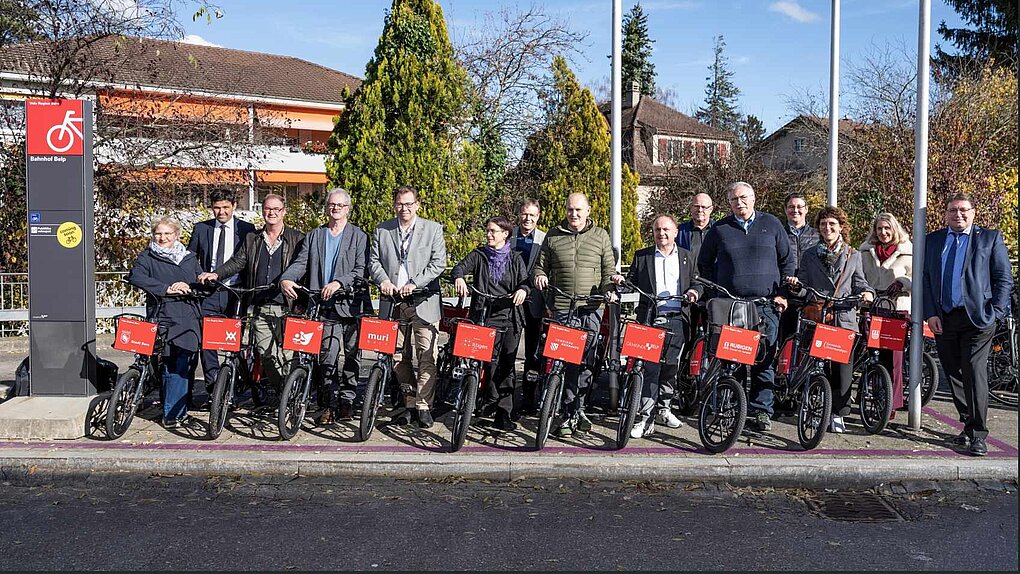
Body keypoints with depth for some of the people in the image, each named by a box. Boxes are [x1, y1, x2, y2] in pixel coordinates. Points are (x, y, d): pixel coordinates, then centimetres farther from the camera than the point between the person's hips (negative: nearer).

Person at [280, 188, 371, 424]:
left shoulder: (359, 236, 5)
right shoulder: (313, 236, 17)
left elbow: (362, 269, -5)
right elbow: (300, 263, 7)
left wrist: (339, 283, -20)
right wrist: (286, 279, -13)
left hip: (351, 305, -2)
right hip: (325, 306, 2)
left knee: (351, 355, 4)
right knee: (328, 356, -2)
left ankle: (347, 400, 16)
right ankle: (332, 403, 6)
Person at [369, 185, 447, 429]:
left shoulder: (433, 229, 5)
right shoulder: (382, 230, 13)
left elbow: (438, 263, -2)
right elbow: (373, 261, 11)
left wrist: (415, 283, -13)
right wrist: (383, 280, -9)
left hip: (423, 301, -3)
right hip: (392, 301, 3)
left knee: (427, 355, -6)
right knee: (398, 356, 6)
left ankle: (424, 406, 2)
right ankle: (410, 402, 17)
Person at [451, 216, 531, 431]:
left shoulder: (515, 258, 10)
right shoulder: (479, 255, 9)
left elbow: (524, 281, 2)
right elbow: (460, 267, -5)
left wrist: (523, 290, -22)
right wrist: (459, 278, -28)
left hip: (510, 318, 1)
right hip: (485, 317, -1)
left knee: (507, 366, 2)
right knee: (491, 362, -10)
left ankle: (504, 414, 9)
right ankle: (492, 400, 9)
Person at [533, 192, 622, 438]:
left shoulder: (601, 236, 11)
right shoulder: (553, 236, 11)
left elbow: (609, 269, 11)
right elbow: (540, 266, 16)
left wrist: (609, 287, -7)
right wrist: (539, 276, -6)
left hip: (592, 308, 0)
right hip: (562, 307, 0)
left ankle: (575, 409, 13)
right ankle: (572, 412, 4)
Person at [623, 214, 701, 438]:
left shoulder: (687, 257, 14)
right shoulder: (642, 256, 11)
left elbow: (698, 282, 15)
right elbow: (630, 283, 10)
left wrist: (694, 291, -7)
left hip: (677, 319, 2)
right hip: (650, 319, -2)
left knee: (670, 366, 7)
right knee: (650, 366, -10)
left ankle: (663, 408, 24)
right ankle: (645, 418, -9)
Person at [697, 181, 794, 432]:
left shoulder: (771, 224, 10)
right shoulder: (720, 229, 9)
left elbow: (787, 261, 13)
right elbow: (704, 263, 18)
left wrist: (782, 293, 5)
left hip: (766, 305, 0)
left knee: (764, 359, -1)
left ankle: (761, 410, 7)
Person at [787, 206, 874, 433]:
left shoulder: (853, 255, 16)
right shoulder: (810, 255, 15)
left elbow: (859, 283, 14)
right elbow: (804, 287, 11)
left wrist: (866, 292, -8)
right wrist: (796, 285, -11)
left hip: (845, 320, 0)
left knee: (843, 368, -4)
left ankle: (838, 413, 5)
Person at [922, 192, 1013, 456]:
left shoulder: (990, 238, 8)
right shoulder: (932, 240, 14)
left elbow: (1004, 278, 4)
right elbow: (925, 279, 11)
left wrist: (994, 313, -7)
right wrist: (931, 314, 0)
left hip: (976, 317, -3)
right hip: (943, 319, 3)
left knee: (974, 373, -10)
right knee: (954, 376, 9)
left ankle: (979, 435, -5)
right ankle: (968, 425, 22)